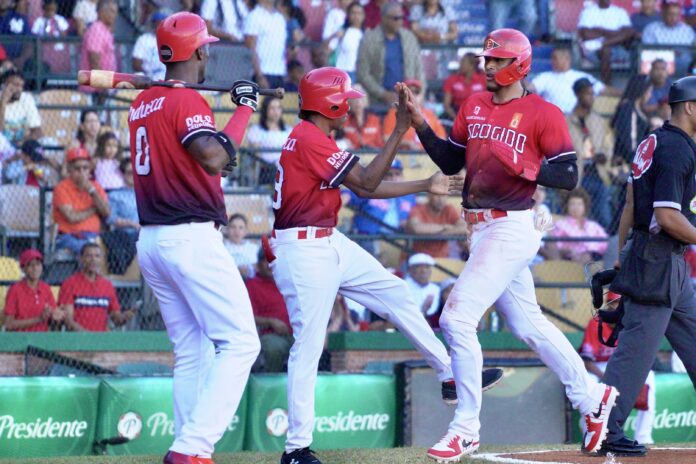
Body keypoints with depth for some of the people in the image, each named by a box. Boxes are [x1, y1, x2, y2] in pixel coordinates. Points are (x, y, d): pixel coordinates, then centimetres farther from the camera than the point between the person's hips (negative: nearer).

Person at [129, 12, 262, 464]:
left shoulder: (142, 103, 13)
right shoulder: (188, 101, -12)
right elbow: (214, 159, -26)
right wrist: (245, 108, -14)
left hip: (151, 240, 9)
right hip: (192, 239, -9)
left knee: (191, 354, 14)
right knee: (239, 342, -6)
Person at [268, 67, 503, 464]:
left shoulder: (317, 140, 16)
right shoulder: (309, 140, -16)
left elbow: (365, 188, 18)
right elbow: (367, 181, -18)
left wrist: (427, 186, 18)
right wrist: (401, 128, -20)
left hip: (331, 244, 10)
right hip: (302, 250, -10)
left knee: (395, 293, 12)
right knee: (309, 344, -10)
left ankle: (451, 375, 20)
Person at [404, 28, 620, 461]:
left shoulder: (544, 114, -10)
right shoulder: (474, 106, 11)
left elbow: (568, 177, -12)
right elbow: (450, 161, 15)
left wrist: (520, 165, -23)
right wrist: (420, 124, 3)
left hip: (512, 228, -8)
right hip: (482, 227, 8)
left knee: (457, 318, -14)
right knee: (526, 322, 17)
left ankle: (466, 429, -5)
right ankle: (591, 397, 33)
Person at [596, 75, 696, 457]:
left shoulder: (654, 142, 13)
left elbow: (632, 201, 17)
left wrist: (620, 251, 19)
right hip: (659, 263, -10)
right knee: (637, 348, -8)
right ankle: (605, 432, -6)